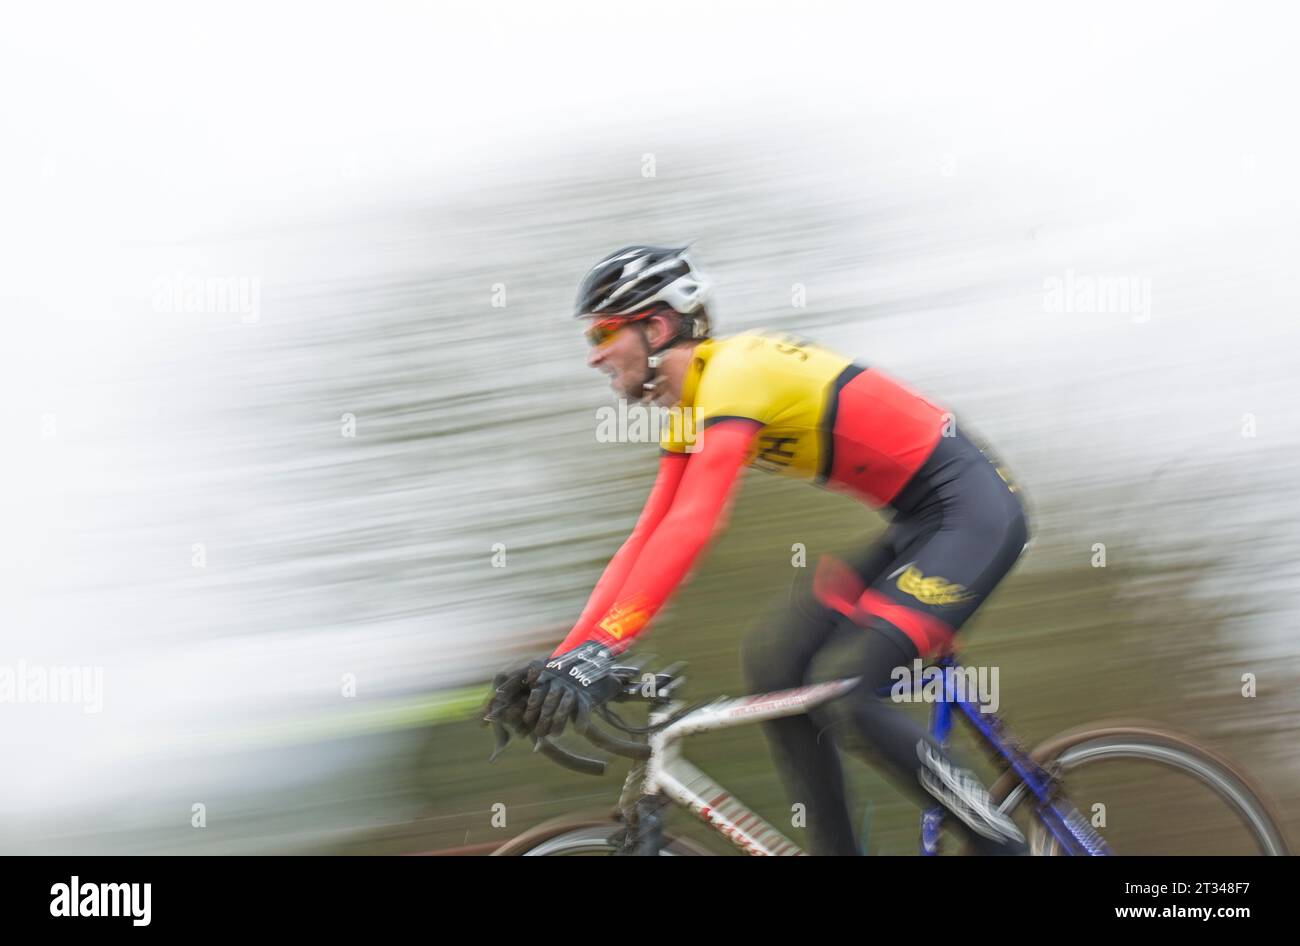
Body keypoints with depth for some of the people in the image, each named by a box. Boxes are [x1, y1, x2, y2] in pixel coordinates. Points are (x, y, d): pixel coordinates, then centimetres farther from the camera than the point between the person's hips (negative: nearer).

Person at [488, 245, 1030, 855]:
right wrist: (562, 659, 1)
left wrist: (600, 651, -35)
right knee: (774, 657, -2)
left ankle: (999, 842, -6)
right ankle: (835, 847, 4)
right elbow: (647, 540, 8)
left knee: (840, 688, -21)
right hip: (919, 522, 10)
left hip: (970, 506, -10)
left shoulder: (734, 370, -20)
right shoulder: (690, 408, 10)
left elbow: (690, 528, -30)